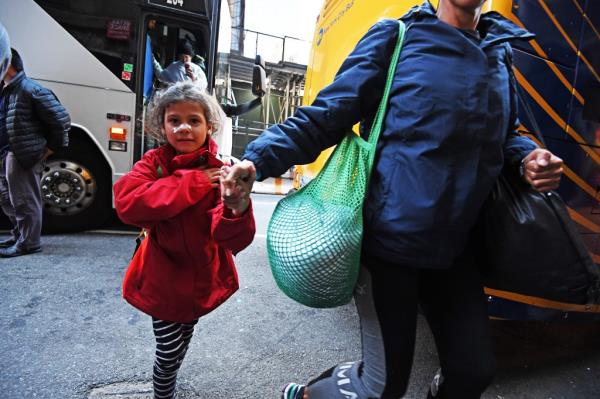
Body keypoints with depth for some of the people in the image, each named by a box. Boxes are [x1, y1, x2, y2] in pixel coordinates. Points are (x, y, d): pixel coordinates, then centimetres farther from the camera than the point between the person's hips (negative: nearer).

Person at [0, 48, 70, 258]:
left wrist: (52, 147, -11)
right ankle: (19, 235, 33)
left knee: (24, 201, -2)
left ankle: (28, 242, 10)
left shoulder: (30, 89, -13)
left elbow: (61, 118, -17)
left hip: (23, 156, -10)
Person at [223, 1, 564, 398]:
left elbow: (503, 134, 24)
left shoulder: (499, 50, 15)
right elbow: (325, 116, -7)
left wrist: (528, 158, 2)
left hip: (451, 245, 6)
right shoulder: (395, 38, -2)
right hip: (388, 236, -6)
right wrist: (257, 159, -21)